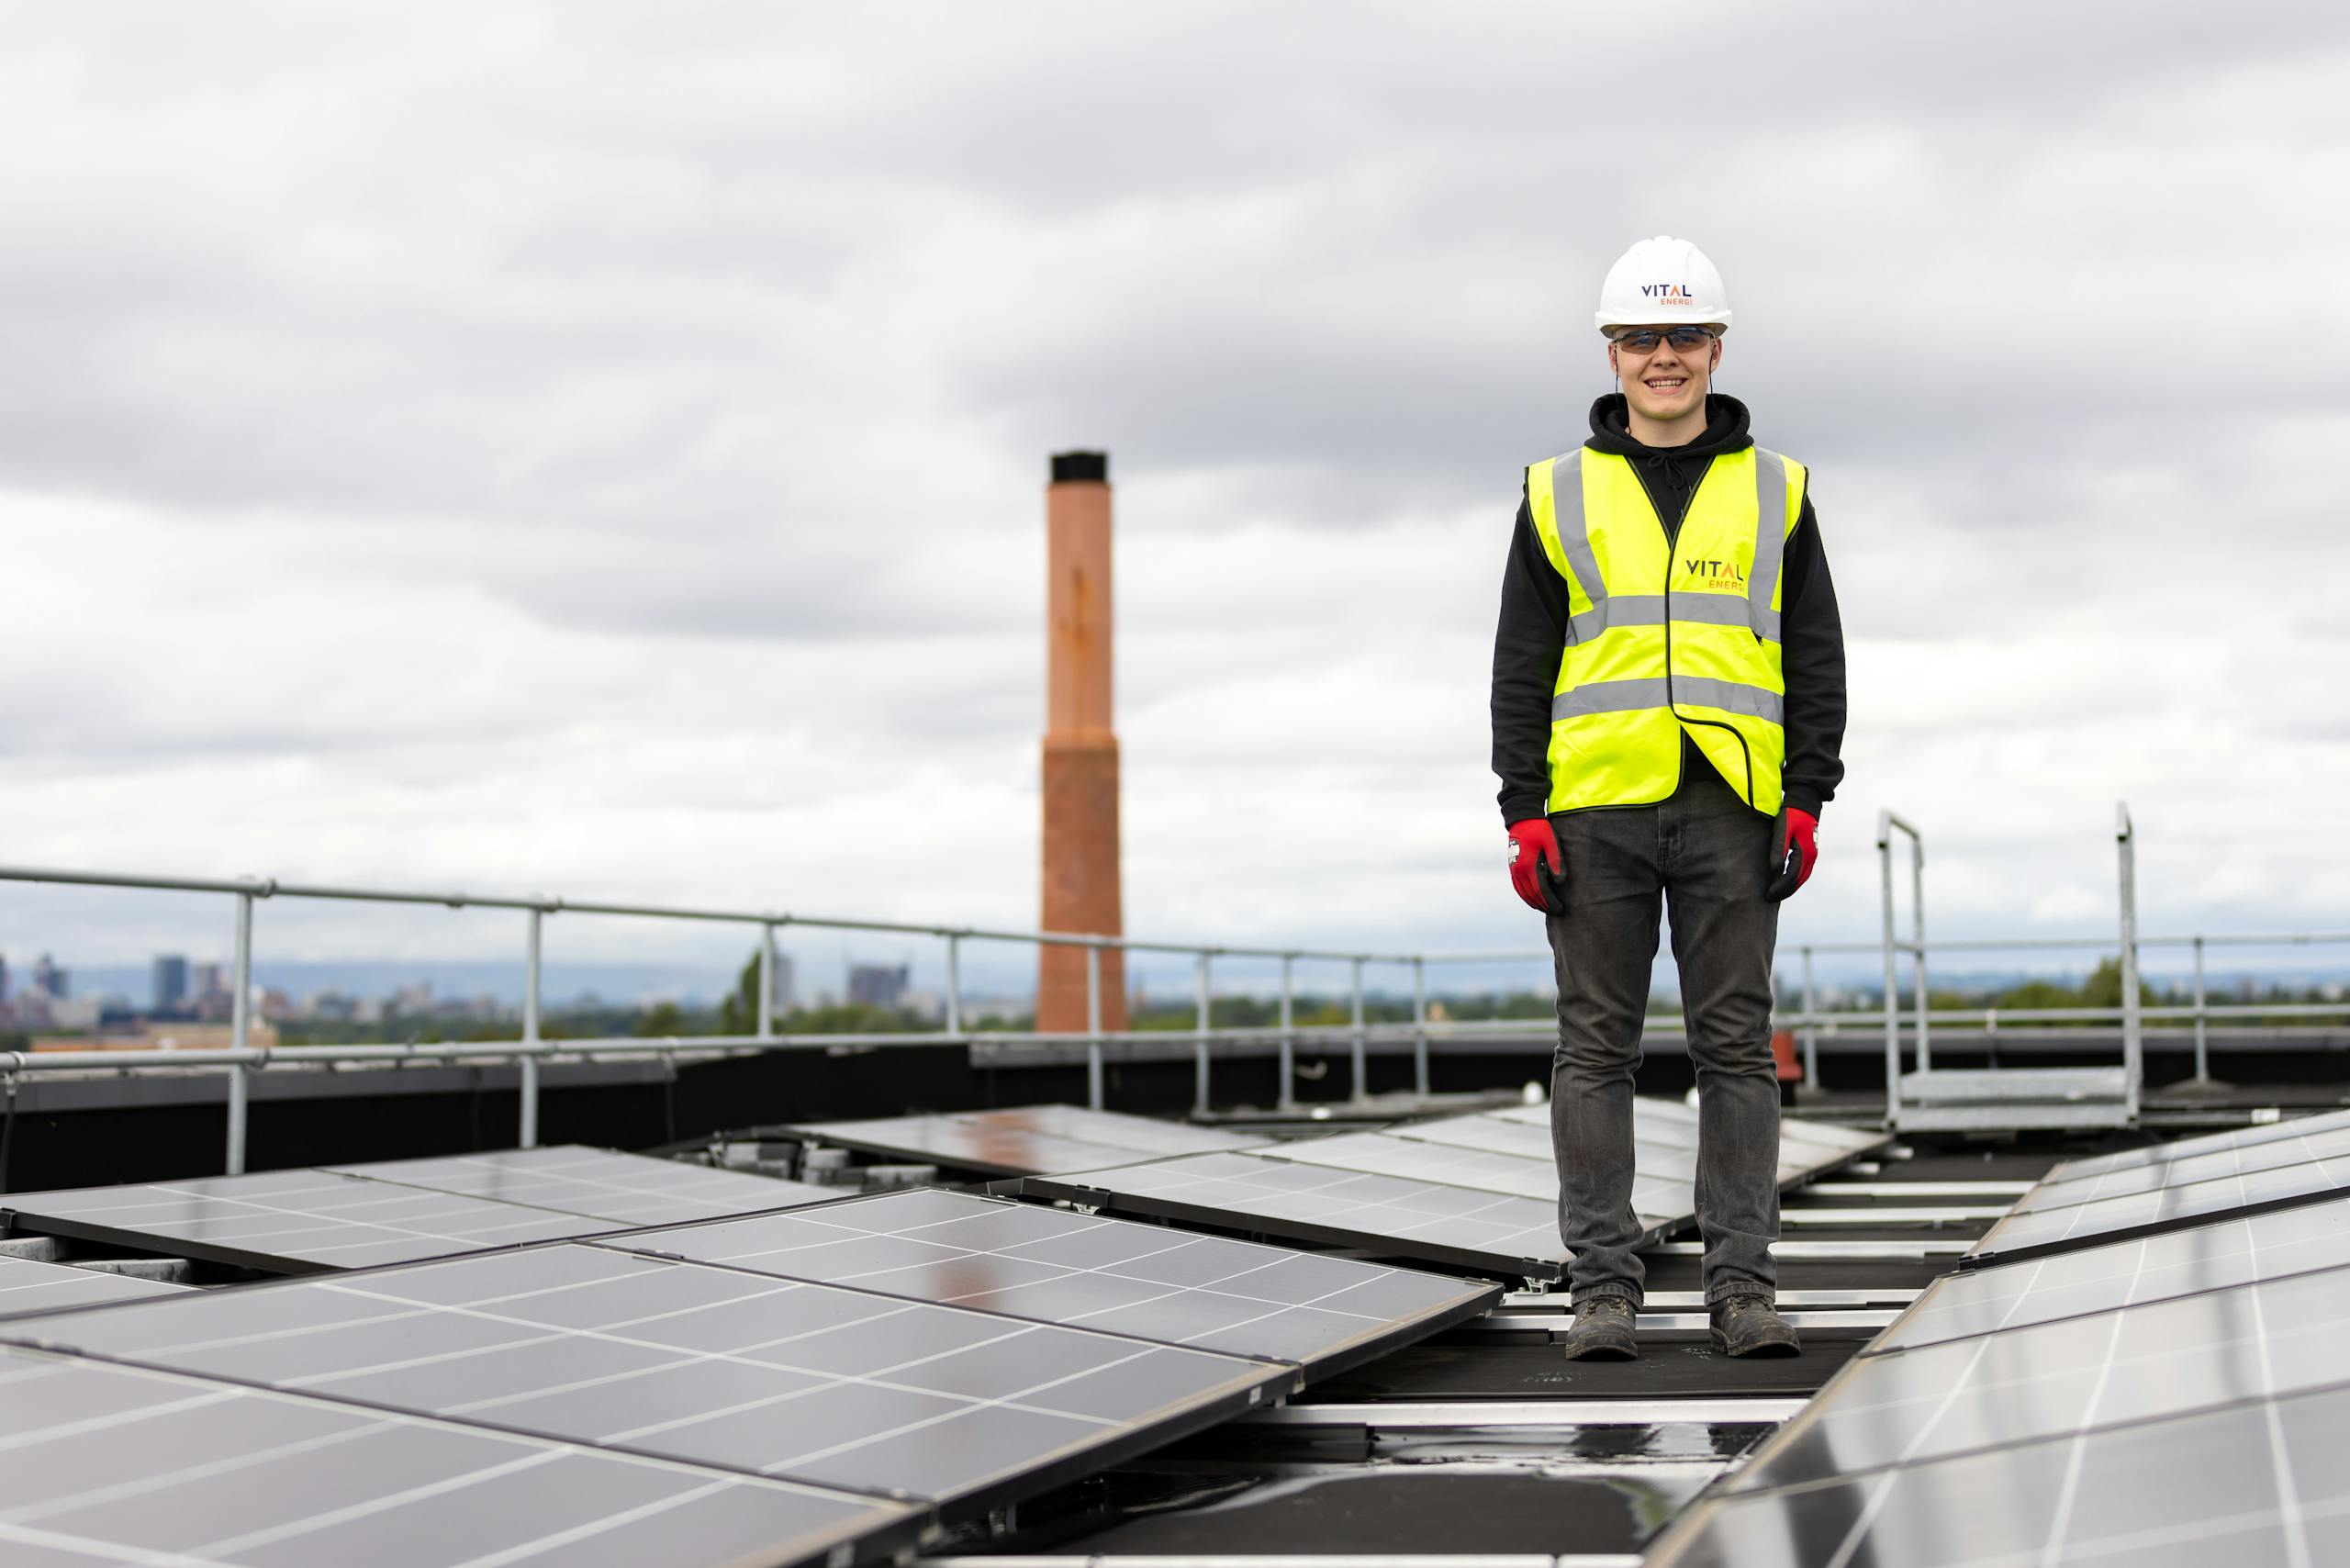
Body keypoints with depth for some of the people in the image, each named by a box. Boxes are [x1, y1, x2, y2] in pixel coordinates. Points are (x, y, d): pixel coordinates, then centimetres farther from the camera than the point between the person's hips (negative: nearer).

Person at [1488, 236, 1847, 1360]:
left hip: (1731, 810, 0)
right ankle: (1602, 1286, 7)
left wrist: (1806, 800, -1)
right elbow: (1520, 666, 7)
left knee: (1736, 1048, 1)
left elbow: (1816, 660, 9)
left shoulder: (1774, 493, 11)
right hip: (1597, 809, 0)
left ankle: (1742, 1285, 7)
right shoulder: (1559, 495, 9)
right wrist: (1524, 811, -2)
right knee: (1597, 1048, 2)